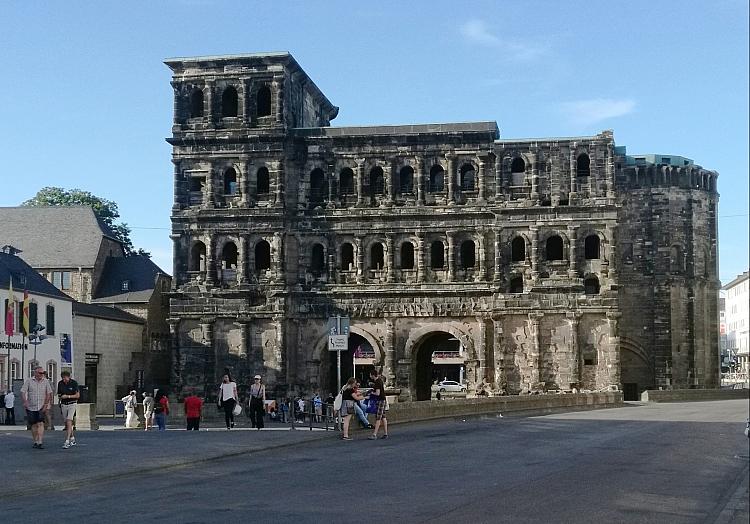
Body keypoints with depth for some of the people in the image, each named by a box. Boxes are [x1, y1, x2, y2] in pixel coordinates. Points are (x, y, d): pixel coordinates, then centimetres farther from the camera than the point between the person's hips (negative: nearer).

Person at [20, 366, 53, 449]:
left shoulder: (46, 381, 2)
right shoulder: (28, 381, -2)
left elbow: (49, 393, 4)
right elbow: (23, 392, -6)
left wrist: (46, 404, -5)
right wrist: (25, 402, -22)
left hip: (42, 407, -1)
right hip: (31, 407, 1)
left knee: (40, 423, -14)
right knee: (34, 425, 8)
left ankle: (40, 443, -19)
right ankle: (36, 442, 20)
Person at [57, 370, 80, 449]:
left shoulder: (74, 383, -9)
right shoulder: (60, 383, 2)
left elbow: (78, 395, -8)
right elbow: (59, 394, 14)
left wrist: (67, 396, -18)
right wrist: (60, 397, -10)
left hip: (72, 404, -5)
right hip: (63, 404, 5)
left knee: (69, 422, -16)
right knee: (66, 423, 10)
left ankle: (67, 441, -19)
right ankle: (72, 439, 27)